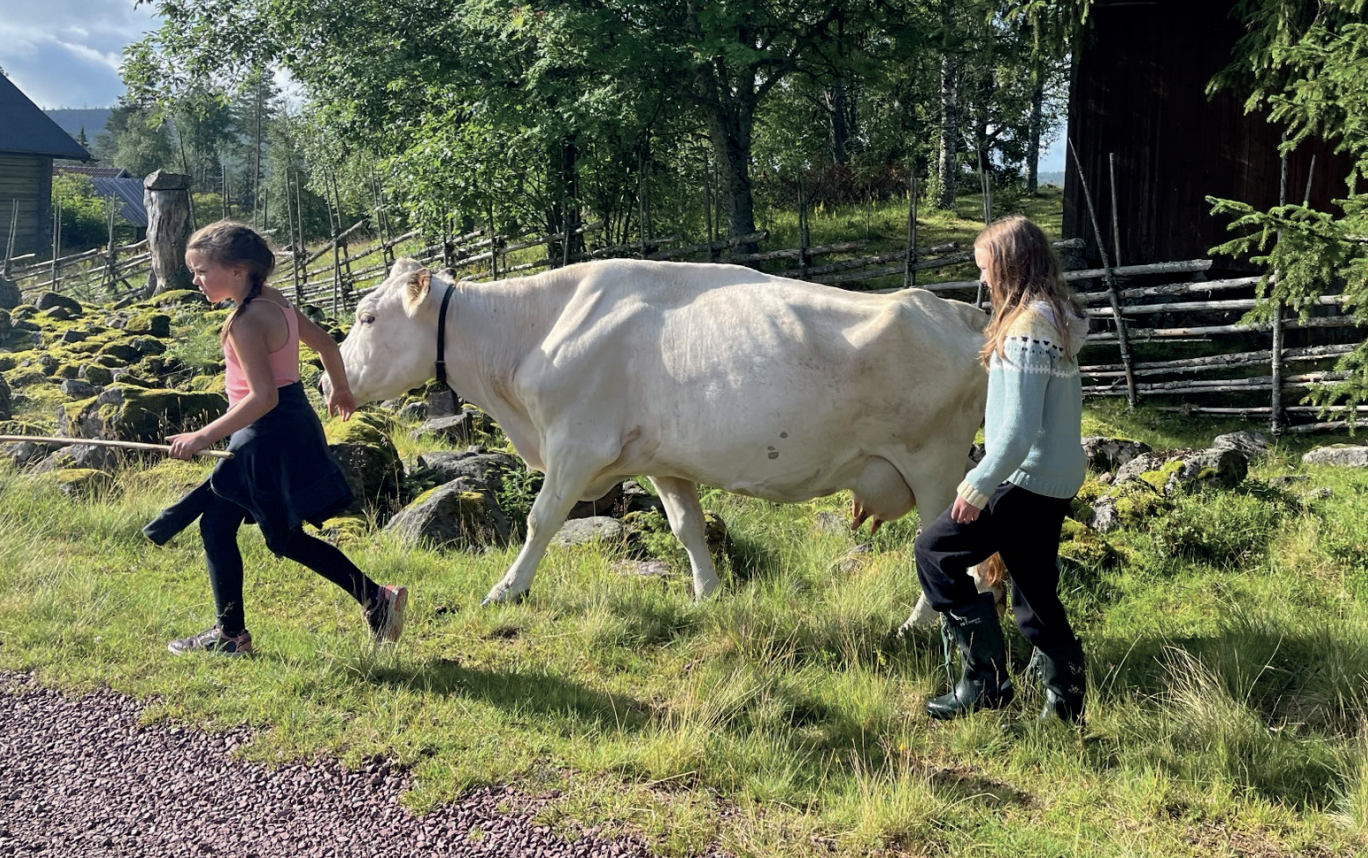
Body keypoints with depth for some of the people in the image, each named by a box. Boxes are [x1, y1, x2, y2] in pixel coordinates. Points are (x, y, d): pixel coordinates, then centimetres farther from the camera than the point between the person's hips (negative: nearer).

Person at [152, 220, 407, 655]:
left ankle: (231, 635, 13)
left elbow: (262, 396, -27)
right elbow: (325, 343, 18)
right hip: (293, 428, 10)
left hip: (266, 437, -10)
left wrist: (204, 437, -23)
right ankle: (375, 598, 16)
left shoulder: (245, 322, -20)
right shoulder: (275, 301, 7)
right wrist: (340, 390, 34)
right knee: (286, 538, 17)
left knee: (217, 526, 3)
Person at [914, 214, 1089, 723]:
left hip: (1024, 480, -10)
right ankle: (1066, 701, 24)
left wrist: (978, 486, -18)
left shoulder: (1026, 328, -20)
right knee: (1035, 590, 17)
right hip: (1058, 481, 10)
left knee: (936, 552, -2)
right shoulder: (1060, 319, 10)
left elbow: (1018, 429, -24)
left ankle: (985, 679, 0)